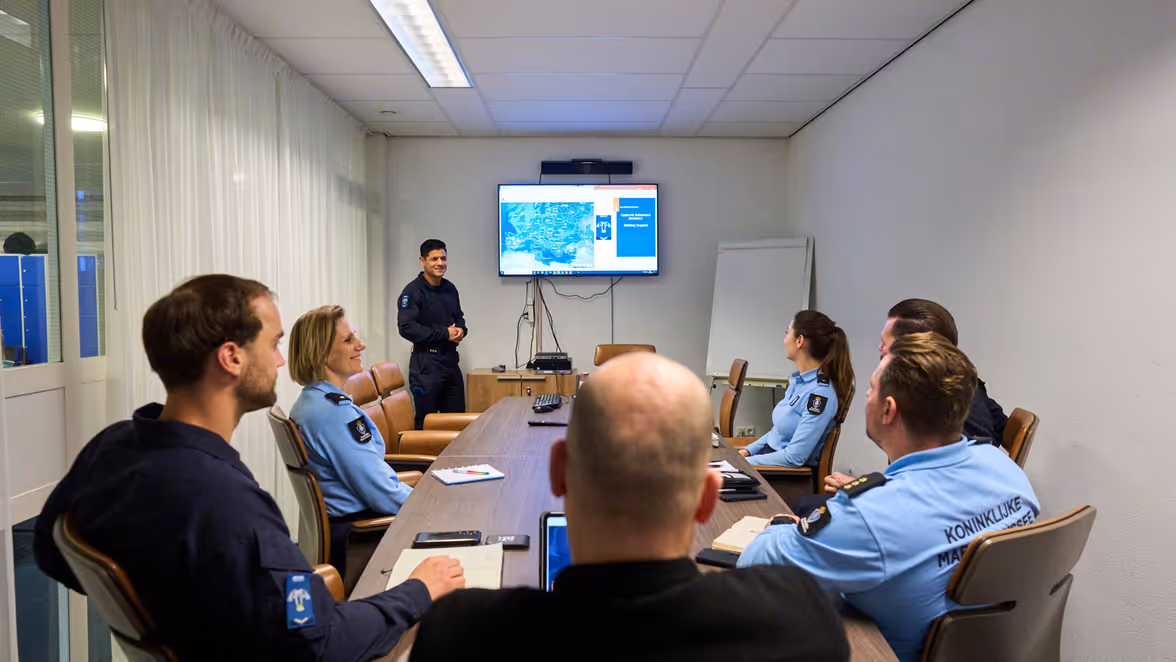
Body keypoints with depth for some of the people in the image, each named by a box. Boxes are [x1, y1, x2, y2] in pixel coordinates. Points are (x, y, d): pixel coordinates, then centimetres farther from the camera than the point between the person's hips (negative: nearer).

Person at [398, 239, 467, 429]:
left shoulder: (450, 289, 13)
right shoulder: (413, 291, -10)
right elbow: (406, 328, -19)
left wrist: (461, 330, 0)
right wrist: (444, 333, -17)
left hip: (451, 359, 7)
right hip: (426, 362, -7)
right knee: (426, 421, 0)